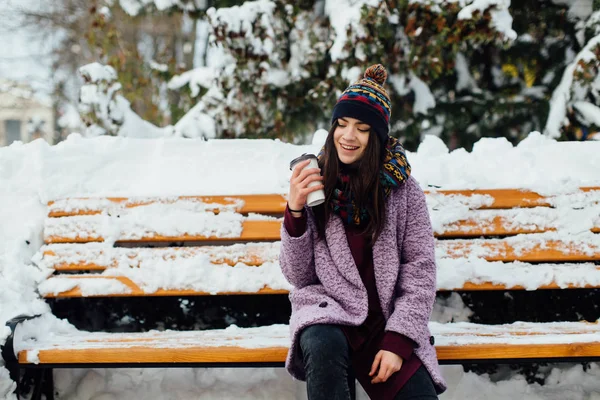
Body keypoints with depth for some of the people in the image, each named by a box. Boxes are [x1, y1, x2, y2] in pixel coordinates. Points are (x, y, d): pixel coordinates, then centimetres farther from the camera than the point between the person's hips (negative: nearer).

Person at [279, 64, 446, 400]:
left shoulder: (403, 189, 1)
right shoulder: (316, 182, 2)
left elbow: (421, 271, -1)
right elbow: (298, 275, 2)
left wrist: (398, 341, -12)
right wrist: (295, 211, -13)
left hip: (388, 320, 1)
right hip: (328, 310, -1)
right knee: (324, 348, -35)